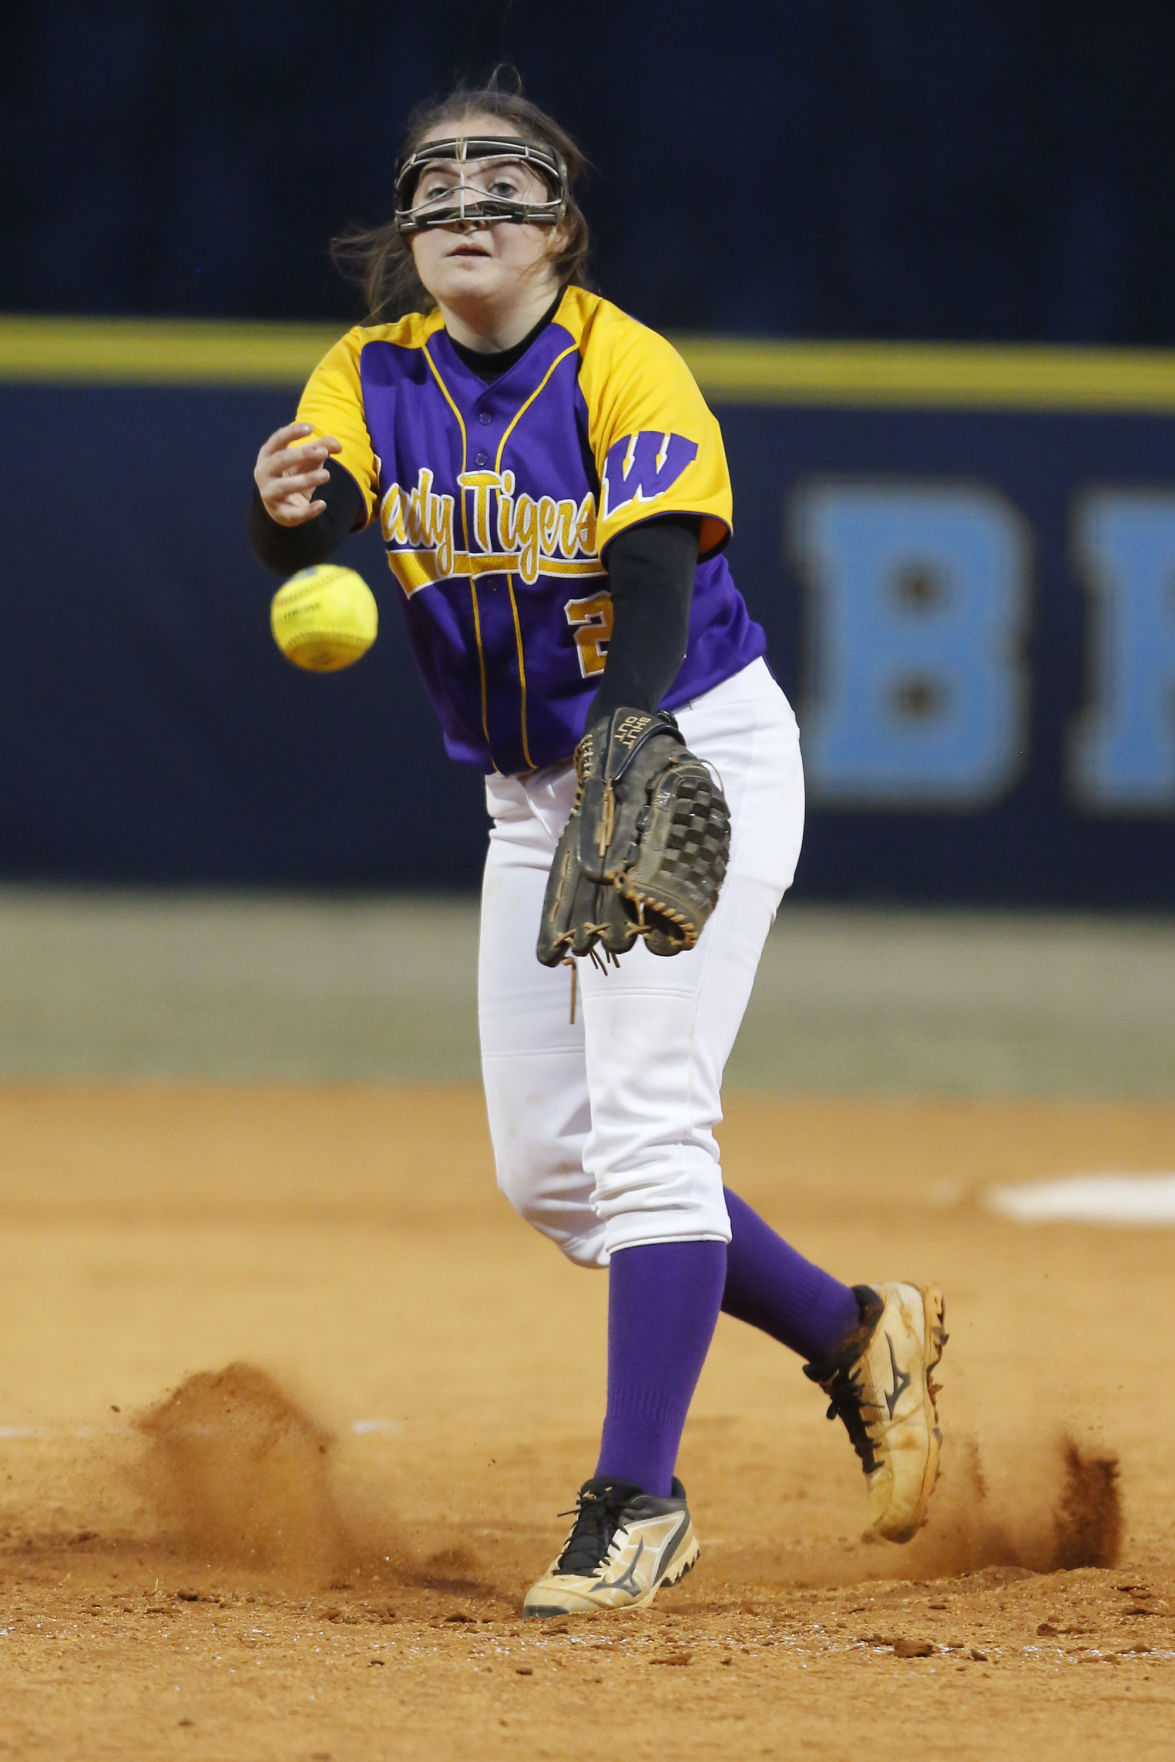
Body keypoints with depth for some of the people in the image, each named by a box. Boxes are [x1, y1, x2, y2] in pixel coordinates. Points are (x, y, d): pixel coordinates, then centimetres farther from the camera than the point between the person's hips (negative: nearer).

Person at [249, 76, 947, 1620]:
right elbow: (307, 539, -21)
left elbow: (656, 595, -31)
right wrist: (286, 508, -47)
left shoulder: (629, 373, -17)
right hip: (532, 794, 7)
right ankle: (854, 1336, 24)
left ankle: (637, 1504, -14)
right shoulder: (374, 378, -2)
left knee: (643, 1118, -17)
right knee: (545, 1167, 6)